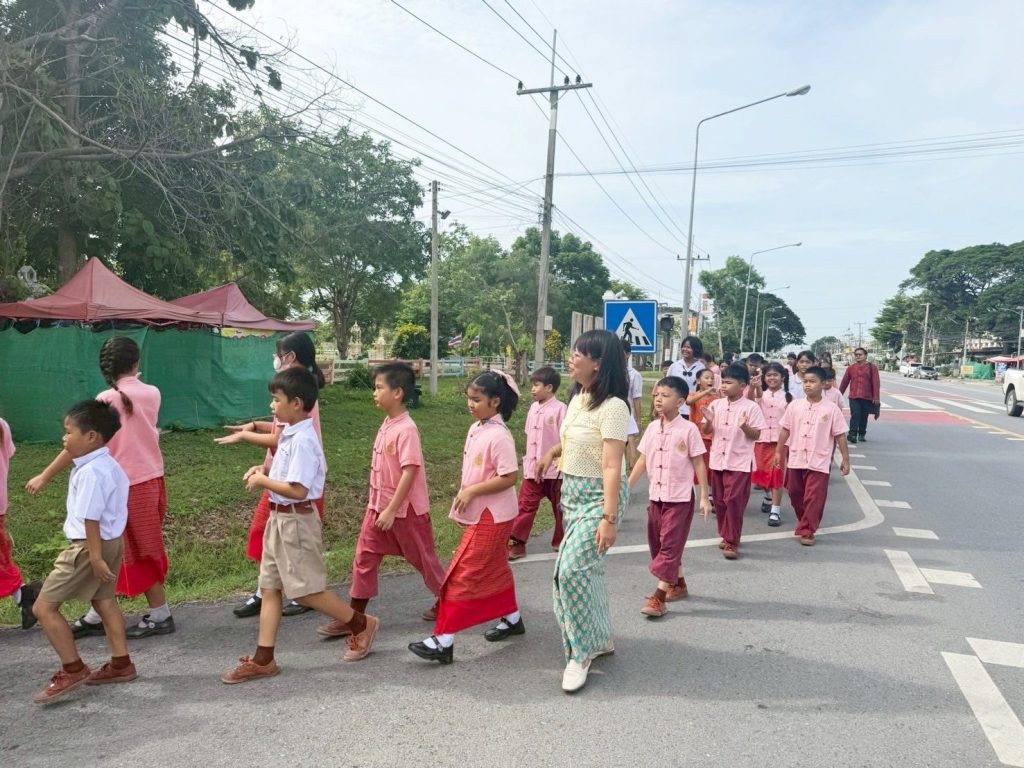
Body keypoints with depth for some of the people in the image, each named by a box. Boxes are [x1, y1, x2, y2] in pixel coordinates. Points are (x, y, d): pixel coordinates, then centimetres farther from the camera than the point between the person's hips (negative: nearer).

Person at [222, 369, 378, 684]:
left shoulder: (302, 440, -21)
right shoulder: (289, 434, 8)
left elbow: (298, 489, -26)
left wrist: (263, 481, -15)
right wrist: (265, 470, 5)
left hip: (296, 521, -10)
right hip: (279, 519, 10)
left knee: (306, 590, 1)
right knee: (270, 587, 11)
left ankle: (361, 625, 20)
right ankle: (263, 659, 19)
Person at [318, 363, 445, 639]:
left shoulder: (406, 429, -21)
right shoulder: (386, 426, 5)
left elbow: (410, 472, -25)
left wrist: (392, 510, -24)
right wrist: (379, 506, 18)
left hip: (406, 509, -8)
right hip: (379, 506, 8)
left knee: (422, 558, 9)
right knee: (364, 559, 7)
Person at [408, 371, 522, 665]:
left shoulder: (499, 436, -22)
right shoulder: (476, 429, 6)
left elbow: (509, 477, -25)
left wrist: (471, 492, -23)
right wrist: (464, 498, 12)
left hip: (491, 516, -9)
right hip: (480, 514, 9)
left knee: (463, 576, -6)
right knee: (495, 570, 21)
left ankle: (443, 640, 1)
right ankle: (512, 618, 38)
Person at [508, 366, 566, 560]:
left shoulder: (560, 409, -14)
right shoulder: (534, 408, 7)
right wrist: (529, 459, 13)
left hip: (554, 469, -5)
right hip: (532, 467, 6)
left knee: (560, 507, 12)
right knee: (526, 505, 5)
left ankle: (561, 541, 28)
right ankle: (516, 542, 9)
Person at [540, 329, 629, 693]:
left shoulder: (613, 406, -20)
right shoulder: (578, 399, 6)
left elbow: (612, 468, -25)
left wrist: (609, 518, -27)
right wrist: (554, 451, 15)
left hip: (599, 495, -8)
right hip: (571, 491, 9)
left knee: (572, 569, -14)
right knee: (587, 567, 14)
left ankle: (580, 653, 4)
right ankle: (600, 638, 31)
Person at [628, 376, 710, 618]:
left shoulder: (688, 429, -12)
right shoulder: (652, 427, 4)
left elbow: (699, 464, -8)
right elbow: (642, 460, 9)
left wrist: (704, 497, -9)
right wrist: (626, 488, 8)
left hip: (680, 497, -6)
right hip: (656, 495, 6)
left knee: (670, 545, -4)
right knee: (657, 543, 15)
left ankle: (658, 597, -2)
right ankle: (679, 585, 33)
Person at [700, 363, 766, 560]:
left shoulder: (751, 407, -9)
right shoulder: (716, 404, 3)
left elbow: (757, 435, -7)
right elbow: (707, 432, 8)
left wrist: (744, 426, -25)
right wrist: (709, 421, -13)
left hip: (739, 463, -5)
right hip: (717, 460, 5)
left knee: (734, 501, -5)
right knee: (720, 502, 12)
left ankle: (732, 542, 4)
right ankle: (726, 536, 27)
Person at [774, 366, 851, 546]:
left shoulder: (831, 409, -7)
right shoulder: (795, 405, -1)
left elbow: (840, 435, -3)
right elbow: (785, 430, 6)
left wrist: (845, 459, -3)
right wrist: (778, 452, 6)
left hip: (819, 462, -3)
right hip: (796, 460, 3)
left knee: (814, 498, -2)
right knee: (795, 494, 15)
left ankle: (806, 531, 9)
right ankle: (804, 523, 37)